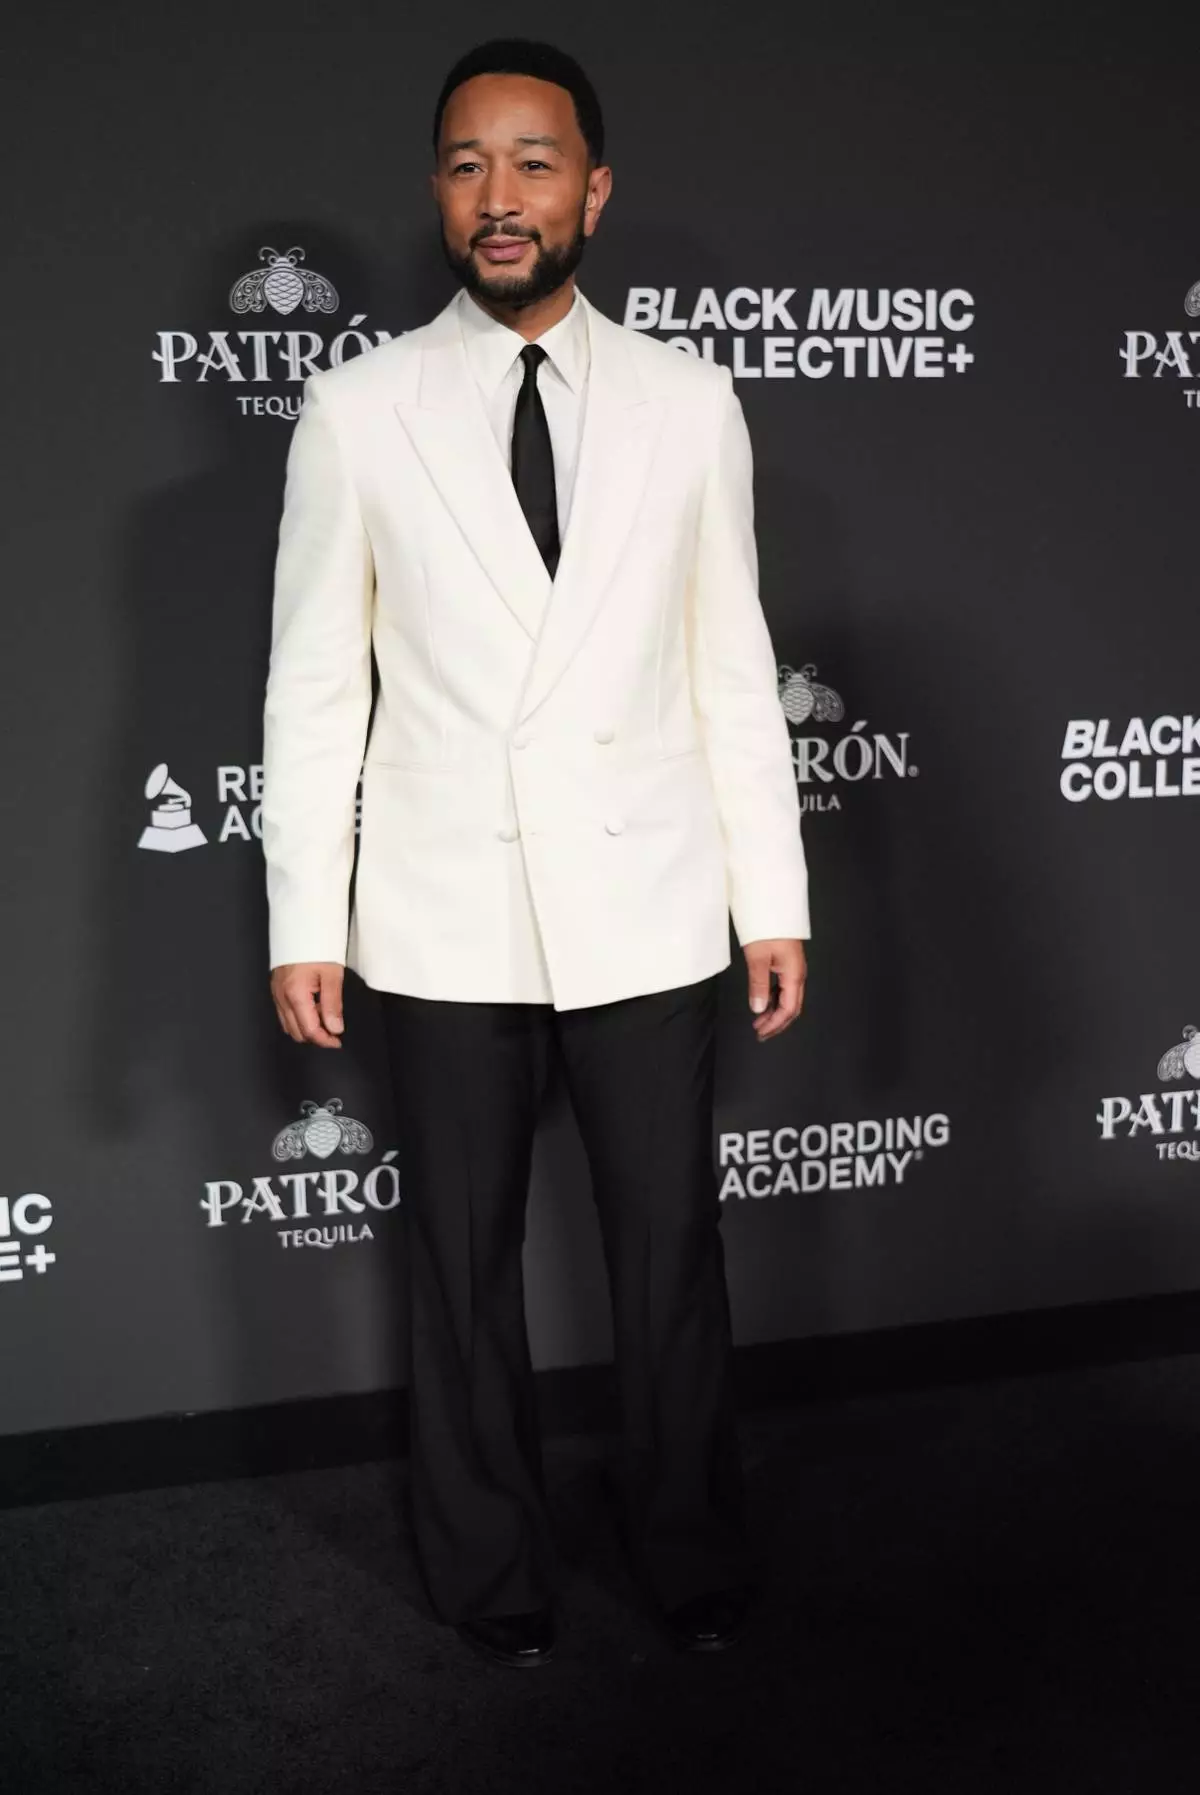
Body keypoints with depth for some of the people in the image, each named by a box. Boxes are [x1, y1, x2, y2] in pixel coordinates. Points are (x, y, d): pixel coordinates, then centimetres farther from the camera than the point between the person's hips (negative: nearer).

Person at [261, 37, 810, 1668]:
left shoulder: (689, 402, 3)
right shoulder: (358, 409, 0)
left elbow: (735, 671, 4)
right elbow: (316, 686, 1)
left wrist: (776, 901, 2)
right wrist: (303, 922, -2)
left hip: (648, 905, 1)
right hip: (447, 916, 0)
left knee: (671, 1250, 10)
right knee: (462, 1259, 12)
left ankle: (692, 1559, 33)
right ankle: (493, 1574, 34)